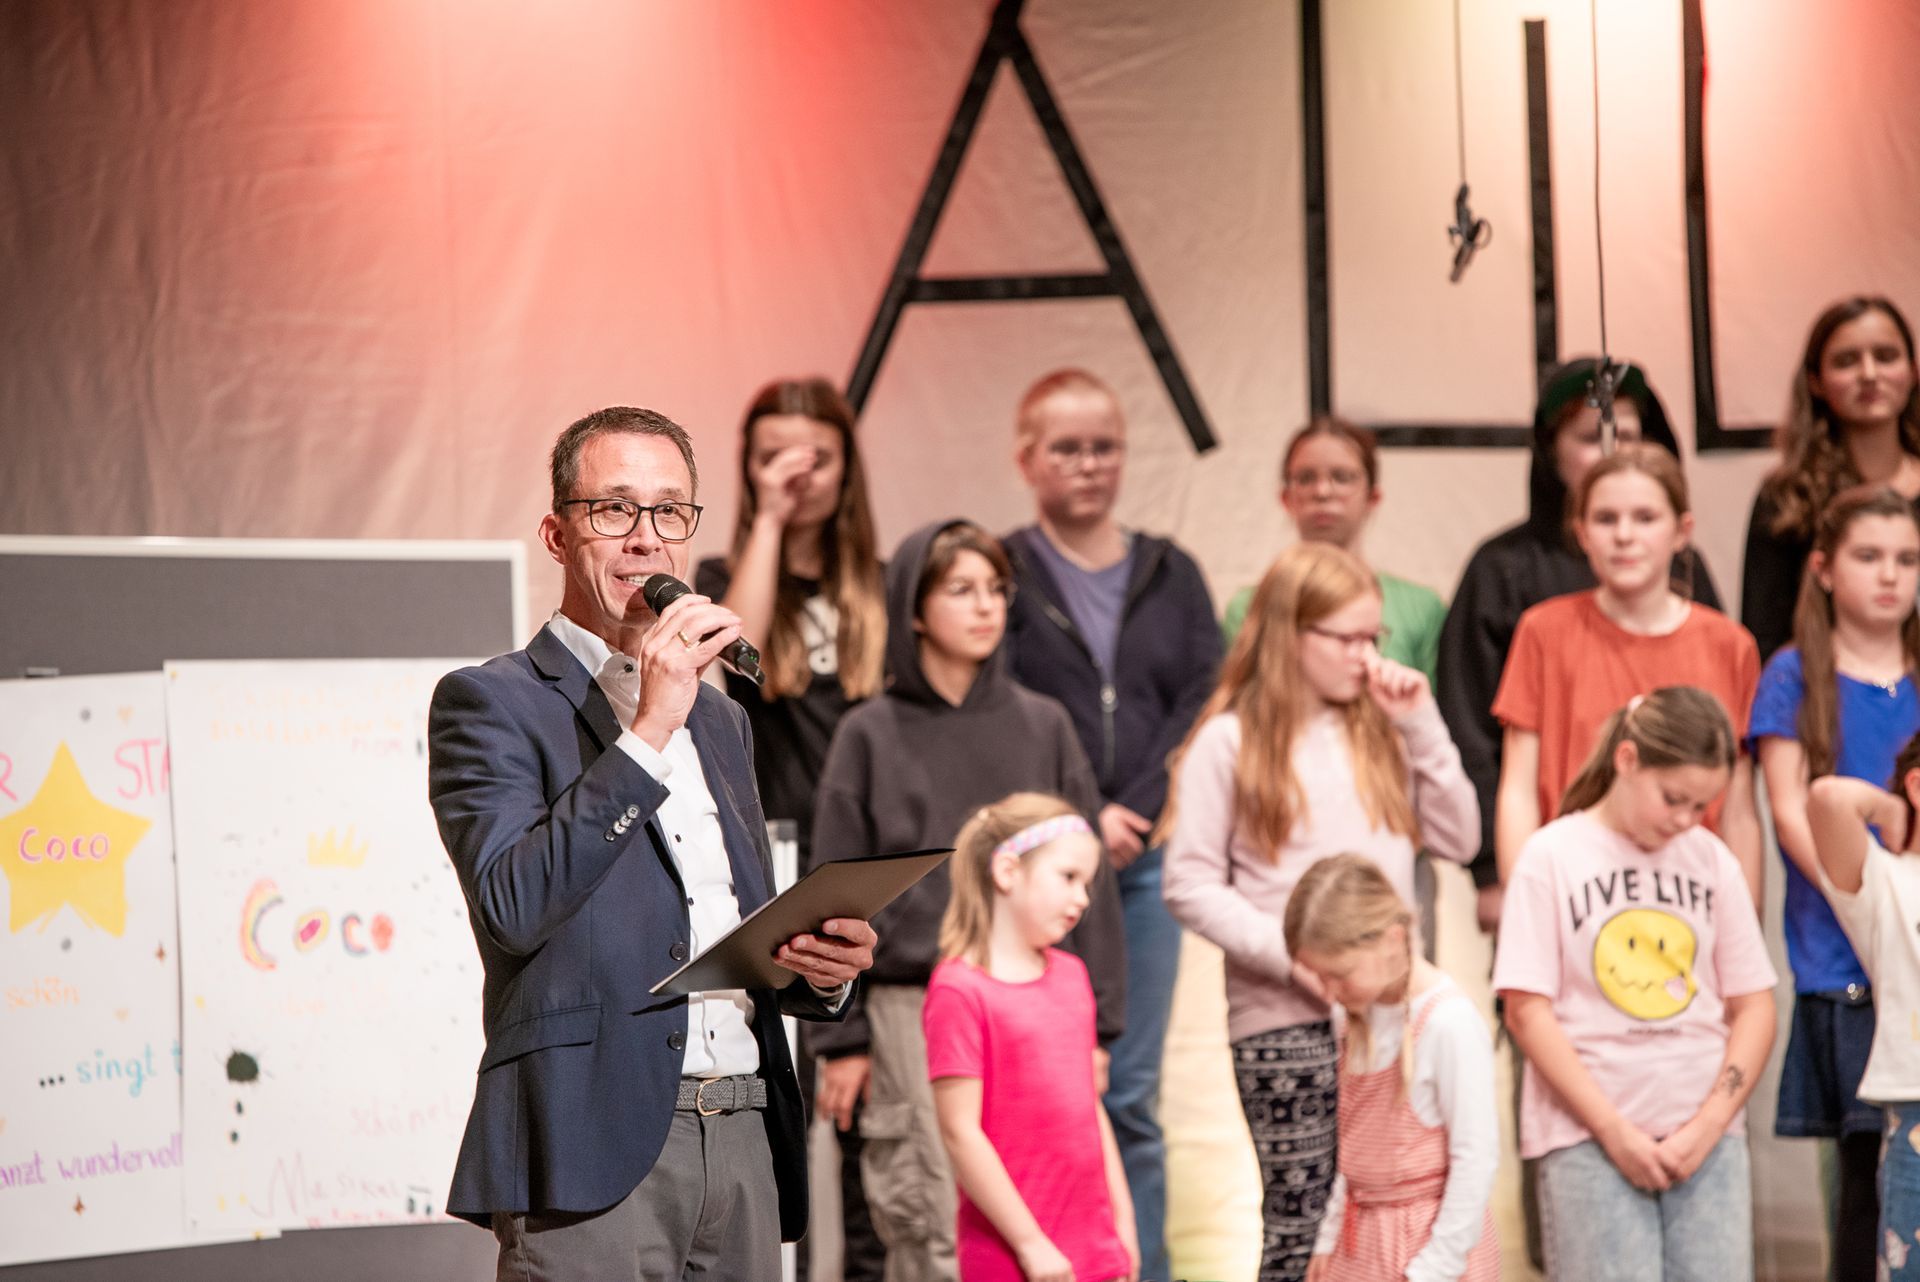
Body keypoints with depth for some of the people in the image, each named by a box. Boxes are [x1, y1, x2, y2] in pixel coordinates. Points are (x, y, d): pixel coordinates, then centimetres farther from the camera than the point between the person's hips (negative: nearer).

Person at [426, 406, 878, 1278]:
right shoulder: (490, 704, 1)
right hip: (595, 1148, -6)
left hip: (743, 1142, 6)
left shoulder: (720, 719, 22)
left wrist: (823, 968, 4)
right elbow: (513, 904, -15)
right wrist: (648, 731, -17)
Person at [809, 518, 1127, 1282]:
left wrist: (1096, 1021, 6)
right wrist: (840, 1038, 0)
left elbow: (1086, 877, 11)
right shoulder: (872, 737, 4)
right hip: (912, 1008, -2)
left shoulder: (1042, 727, 9)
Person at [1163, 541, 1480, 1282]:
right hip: (1282, 1026, -4)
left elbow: (1457, 841, 8)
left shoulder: (1381, 732, 12)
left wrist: (1421, 726, 1)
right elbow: (1191, 887, -5)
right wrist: (1291, 955, -14)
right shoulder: (1230, 742, -1)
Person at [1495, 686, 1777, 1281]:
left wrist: (1711, 1122, -4)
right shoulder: (1553, 856, 0)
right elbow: (1527, 1010, -5)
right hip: (1588, 1134, -3)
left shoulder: (1712, 861, 10)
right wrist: (1614, 1130, -10)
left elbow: (1753, 1005, 10)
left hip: (1706, 1135, 3)